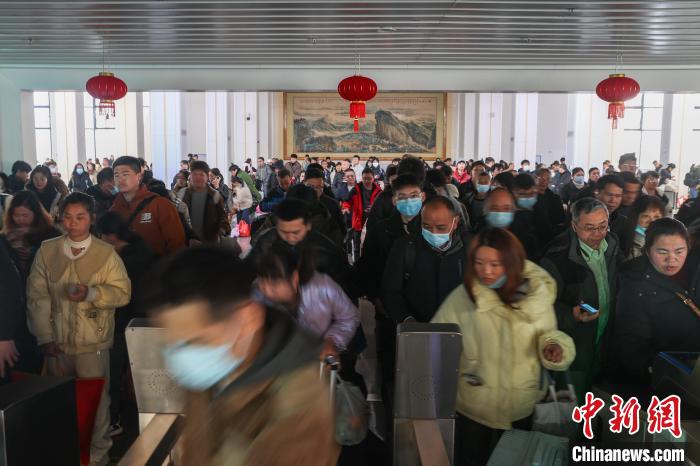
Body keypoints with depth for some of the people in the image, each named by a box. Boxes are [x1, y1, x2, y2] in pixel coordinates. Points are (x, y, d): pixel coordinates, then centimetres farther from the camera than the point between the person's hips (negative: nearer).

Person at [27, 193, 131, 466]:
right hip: (56, 341, 3)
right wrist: (44, 336, -5)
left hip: (92, 343, -2)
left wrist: (91, 293, -23)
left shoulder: (106, 253, -4)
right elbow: (37, 295, 1)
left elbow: (123, 292, -5)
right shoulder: (47, 250, 3)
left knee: (95, 400, 4)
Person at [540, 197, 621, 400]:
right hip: (574, 348, -6)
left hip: (605, 339, 6)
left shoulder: (612, 244, -4)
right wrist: (571, 315, -36)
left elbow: (616, 285, 11)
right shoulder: (558, 257, -25)